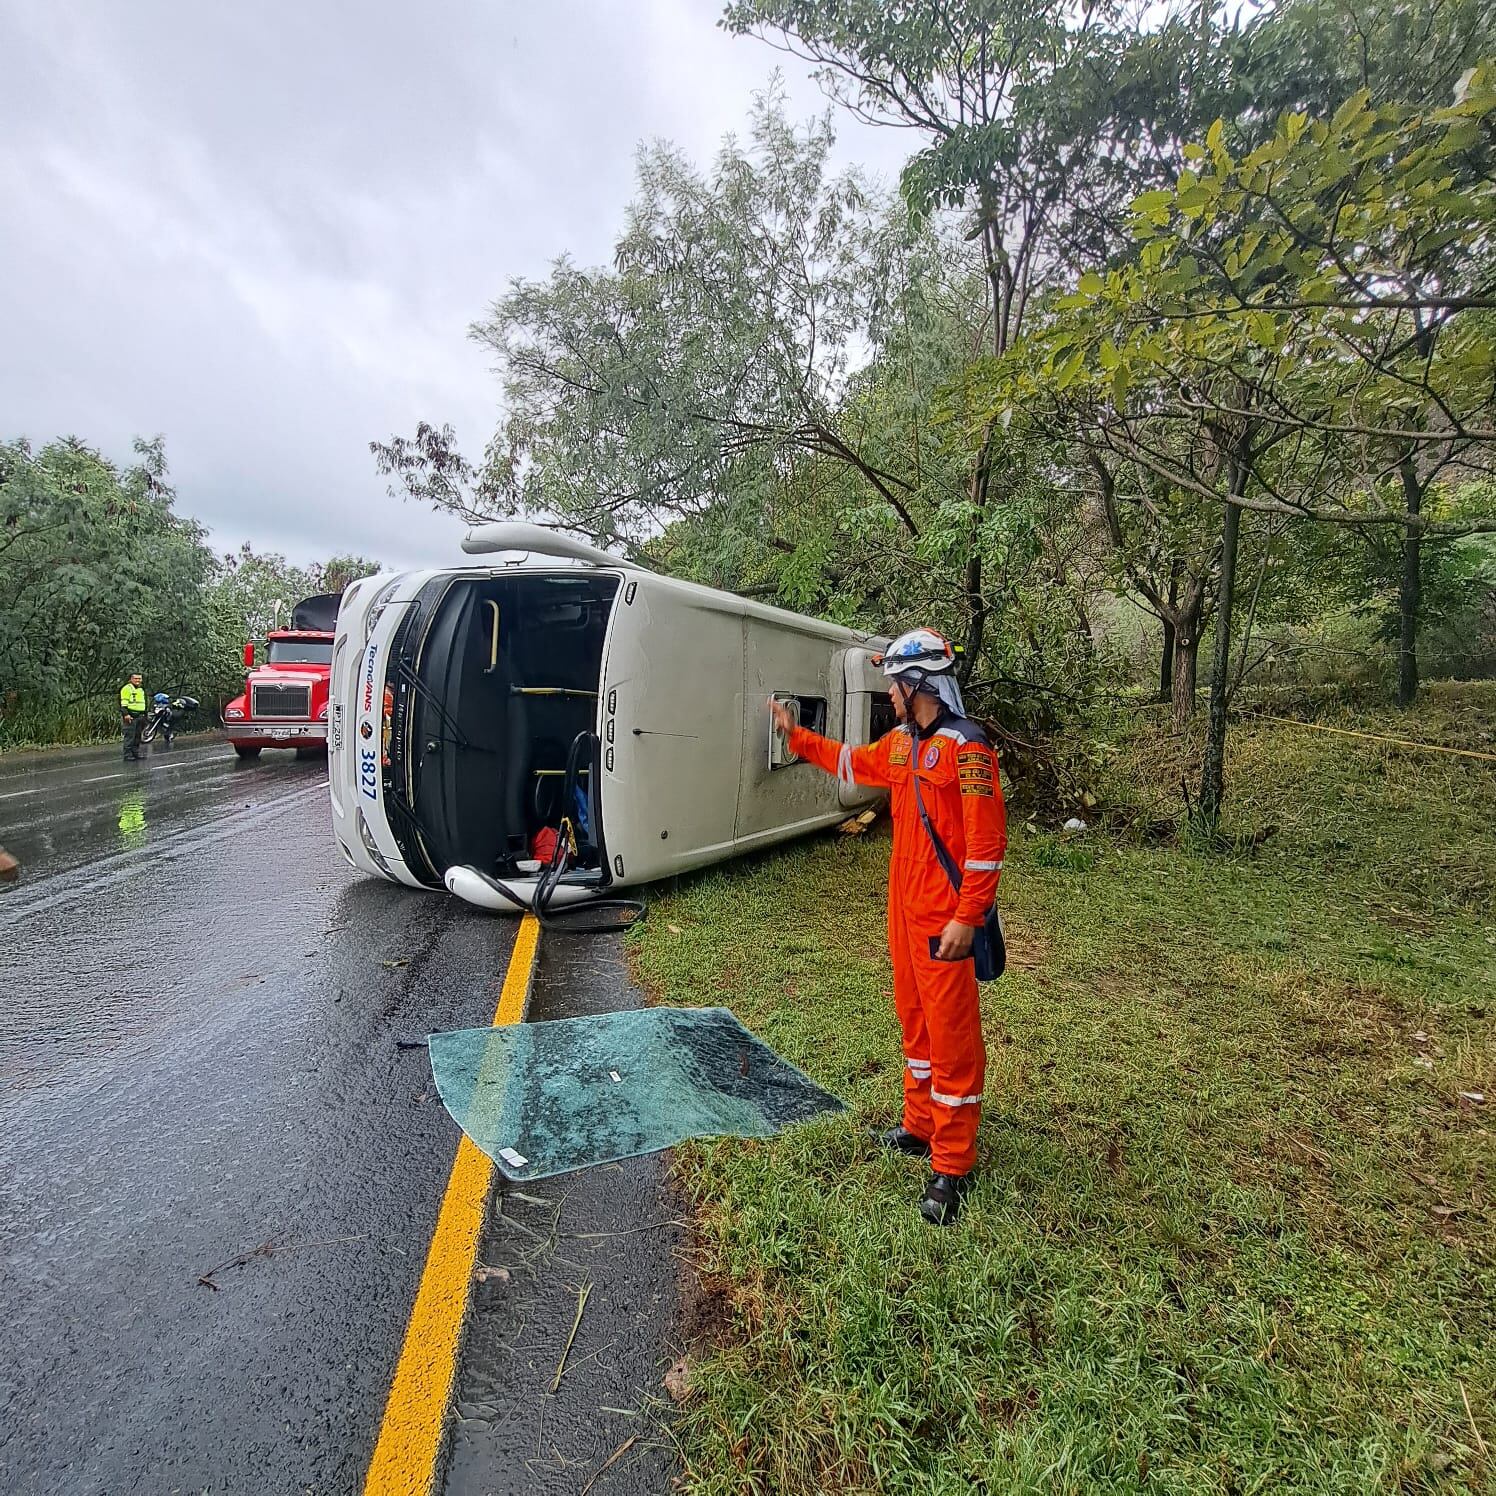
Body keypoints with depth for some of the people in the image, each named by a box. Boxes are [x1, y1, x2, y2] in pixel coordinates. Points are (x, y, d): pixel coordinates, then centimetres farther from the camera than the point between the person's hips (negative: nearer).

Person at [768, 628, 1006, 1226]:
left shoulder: (965, 746, -17)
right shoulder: (900, 743, 9)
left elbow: (987, 840, -20)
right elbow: (853, 764, 29)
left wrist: (967, 918, -22)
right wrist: (797, 735, 27)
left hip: (945, 917, -9)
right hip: (904, 908, 9)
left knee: (952, 1032, 1)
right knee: (914, 1019, 19)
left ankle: (952, 1166, 13)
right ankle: (920, 1126, 36)